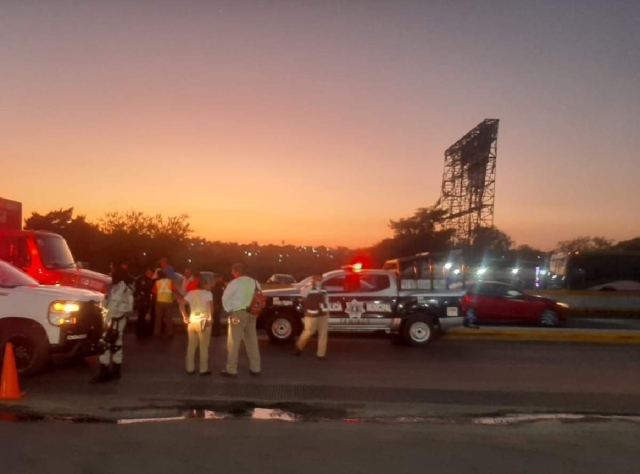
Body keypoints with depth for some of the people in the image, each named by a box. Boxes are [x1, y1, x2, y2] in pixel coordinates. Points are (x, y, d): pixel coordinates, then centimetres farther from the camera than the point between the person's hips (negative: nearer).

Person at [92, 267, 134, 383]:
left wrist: (107, 320, -20)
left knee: (105, 344, -10)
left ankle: (103, 373, -10)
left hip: (116, 319, -11)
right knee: (116, 344, 15)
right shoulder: (125, 288, 14)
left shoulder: (119, 287, -16)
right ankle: (116, 371, 23)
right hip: (120, 318, 11)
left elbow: (114, 305, -21)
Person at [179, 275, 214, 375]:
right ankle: (204, 369, 5)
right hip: (203, 322, -5)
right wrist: (210, 318, -19)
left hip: (192, 322, 5)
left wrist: (185, 317, 5)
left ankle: (190, 369, 16)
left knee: (191, 346, 12)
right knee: (204, 347, 3)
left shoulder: (190, 293, 9)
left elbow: (182, 304, 2)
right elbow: (210, 305, -22)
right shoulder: (207, 293, -5)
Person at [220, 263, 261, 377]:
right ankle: (255, 368, 15)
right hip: (251, 314, 6)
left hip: (238, 314, -6)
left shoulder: (234, 283, -9)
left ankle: (231, 370, 2)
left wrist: (228, 310, -5)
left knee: (233, 343, 0)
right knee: (252, 342, 11)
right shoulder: (254, 282, 8)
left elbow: (225, 297, -13)